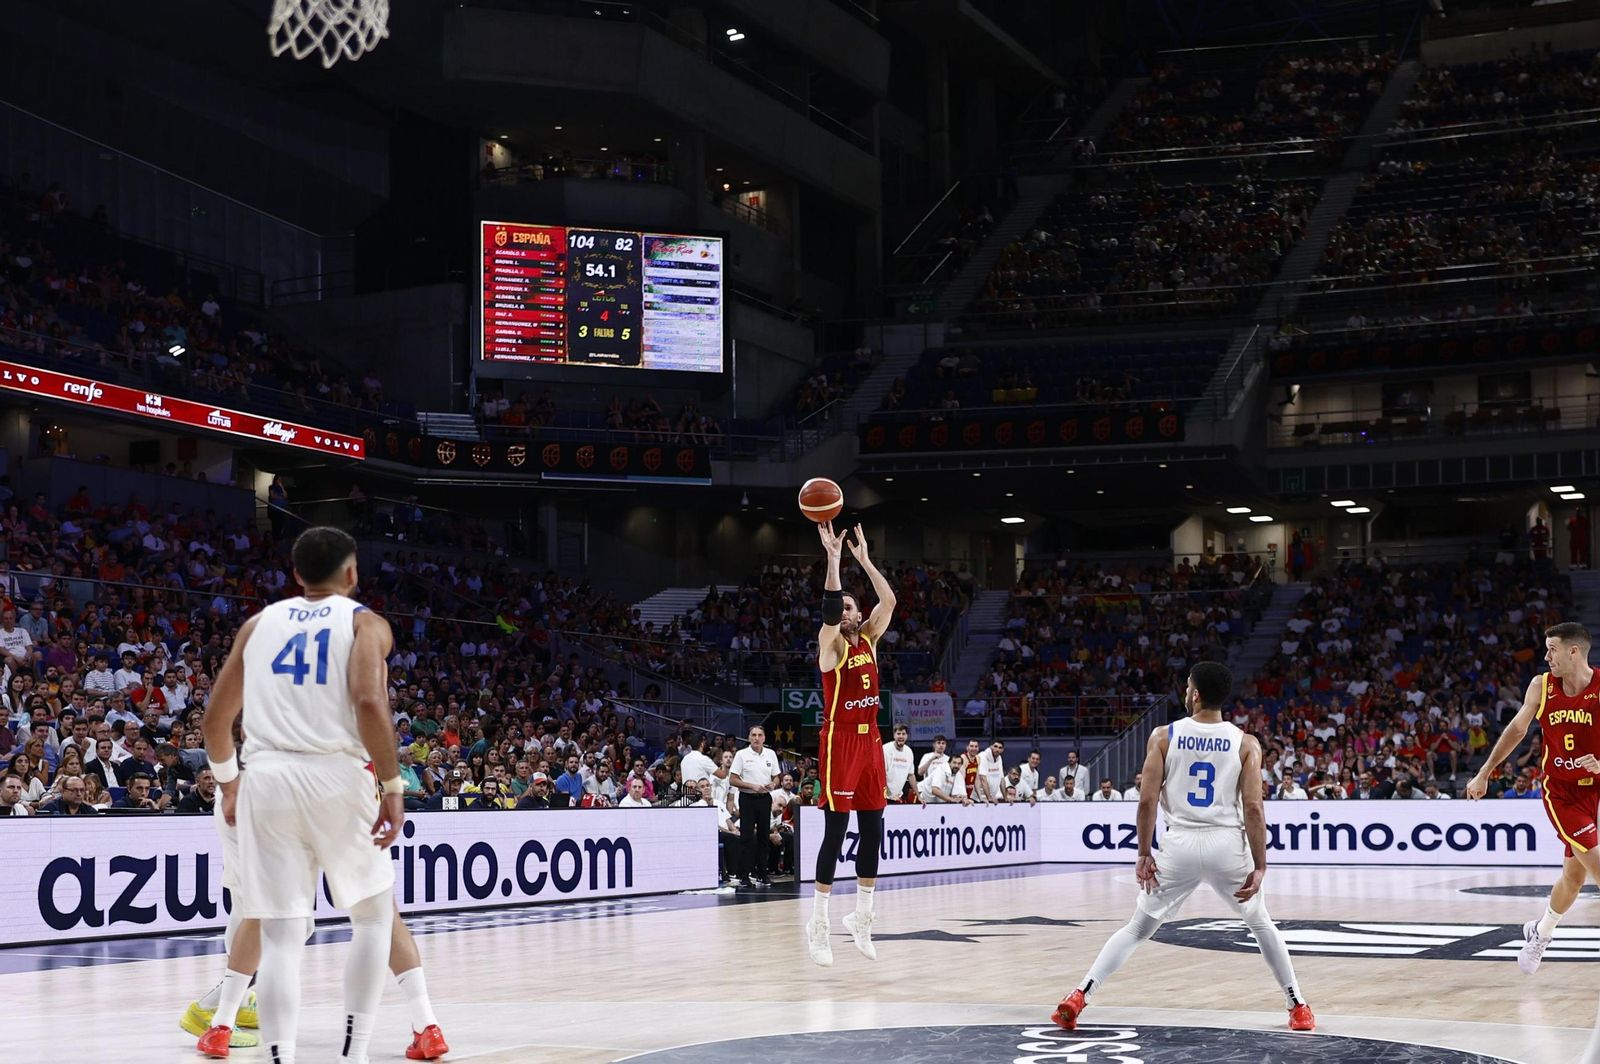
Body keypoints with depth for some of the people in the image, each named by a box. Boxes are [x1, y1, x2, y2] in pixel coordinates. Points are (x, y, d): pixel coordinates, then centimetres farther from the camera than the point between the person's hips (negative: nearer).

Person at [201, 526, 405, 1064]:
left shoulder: (260, 622, 17)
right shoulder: (365, 622, 5)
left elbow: (215, 718, 18)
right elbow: (370, 703, -14)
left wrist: (228, 781, 32)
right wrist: (394, 787, -9)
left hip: (267, 779, 3)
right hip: (336, 778, -3)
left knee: (281, 935, 5)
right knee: (374, 914, 17)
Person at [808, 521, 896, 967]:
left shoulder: (869, 639, 12)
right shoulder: (830, 643, -5)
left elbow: (889, 601, 3)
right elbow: (829, 607, -23)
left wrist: (864, 558, 2)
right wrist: (833, 557, -26)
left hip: (870, 740, 6)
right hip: (839, 741, -6)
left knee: (873, 832, 7)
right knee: (835, 832, -7)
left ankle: (861, 918, 18)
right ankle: (818, 923, -1)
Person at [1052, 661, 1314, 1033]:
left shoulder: (1164, 737, 0)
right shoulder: (1246, 744, 0)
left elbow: (1147, 801, -4)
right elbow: (1253, 807, -7)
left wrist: (1144, 855, 4)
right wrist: (1259, 866, -3)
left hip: (1180, 845, 0)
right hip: (1227, 846, 0)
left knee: (1138, 928, 12)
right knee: (1262, 925, 23)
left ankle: (1079, 996, 1)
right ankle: (1298, 1007, 23)